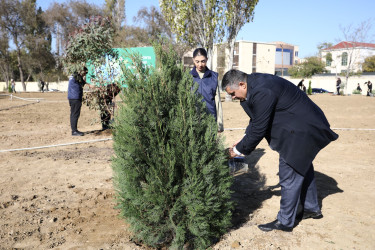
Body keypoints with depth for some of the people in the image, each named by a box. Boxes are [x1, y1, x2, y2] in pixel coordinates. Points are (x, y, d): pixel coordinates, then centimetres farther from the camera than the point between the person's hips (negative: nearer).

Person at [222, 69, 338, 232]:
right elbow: (256, 119, 12)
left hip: (302, 131, -11)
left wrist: (239, 150, -13)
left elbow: (259, 129, -25)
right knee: (303, 168, 24)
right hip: (306, 127, 11)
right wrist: (243, 141, 4)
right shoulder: (254, 84, 3)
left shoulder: (262, 92, -30)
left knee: (289, 176, -2)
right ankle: (312, 209, 44)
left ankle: (285, 222, 15)